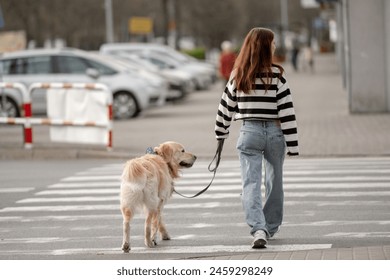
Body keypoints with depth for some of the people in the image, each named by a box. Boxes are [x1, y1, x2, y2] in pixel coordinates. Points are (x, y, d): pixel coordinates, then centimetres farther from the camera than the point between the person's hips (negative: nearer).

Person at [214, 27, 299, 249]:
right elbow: (287, 110, -9)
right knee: (274, 182, 17)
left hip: (249, 132, 1)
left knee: (251, 184, -3)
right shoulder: (276, 74, -7)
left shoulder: (239, 75, 1)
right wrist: (292, 144, -6)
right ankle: (270, 228, 29)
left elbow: (226, 106, 9)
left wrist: (221, 133, 23)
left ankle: (258, 229, -22)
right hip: (274, 132, -1)